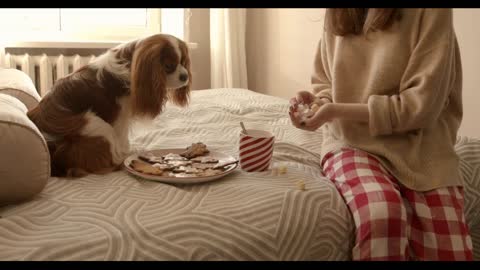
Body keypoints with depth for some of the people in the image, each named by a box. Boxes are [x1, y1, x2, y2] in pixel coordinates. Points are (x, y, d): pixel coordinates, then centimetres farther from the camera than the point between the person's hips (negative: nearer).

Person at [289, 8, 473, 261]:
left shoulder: (431, 11, -7)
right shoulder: (335, 16, 7)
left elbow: (422, 104, -12)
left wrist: (338, 111, -17)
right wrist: (317, 100, -6)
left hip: (417, 146, -1)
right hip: (352, 143, 2)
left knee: (449, 253, -21)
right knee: (381, 214, -32)